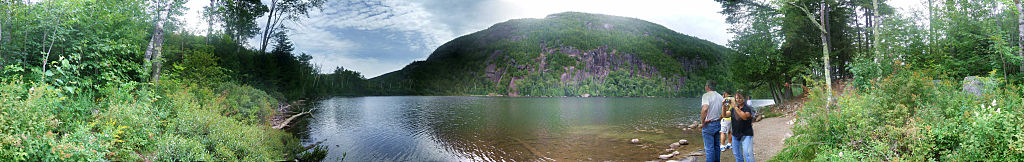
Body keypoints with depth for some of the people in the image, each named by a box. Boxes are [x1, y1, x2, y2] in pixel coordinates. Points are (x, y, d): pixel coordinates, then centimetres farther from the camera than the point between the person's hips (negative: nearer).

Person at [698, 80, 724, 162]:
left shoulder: (706, 95, -14)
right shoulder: (720, 96, 9)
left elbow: (705, 108, -30)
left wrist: (702, 122, -20)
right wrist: (719, 118, 12)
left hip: (708, 125, -7)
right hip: (717, 124, 7)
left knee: (709, 148, -2)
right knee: (716, 146, 18)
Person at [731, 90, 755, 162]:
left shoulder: (748, 108, -7)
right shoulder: (733, 109, 10)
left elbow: (745, 117, -25)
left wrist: (736, 107, -28)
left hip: (746, 135, -5)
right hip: (735, 135, 5)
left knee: (748, 154, -14)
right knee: (737, 154, 10)